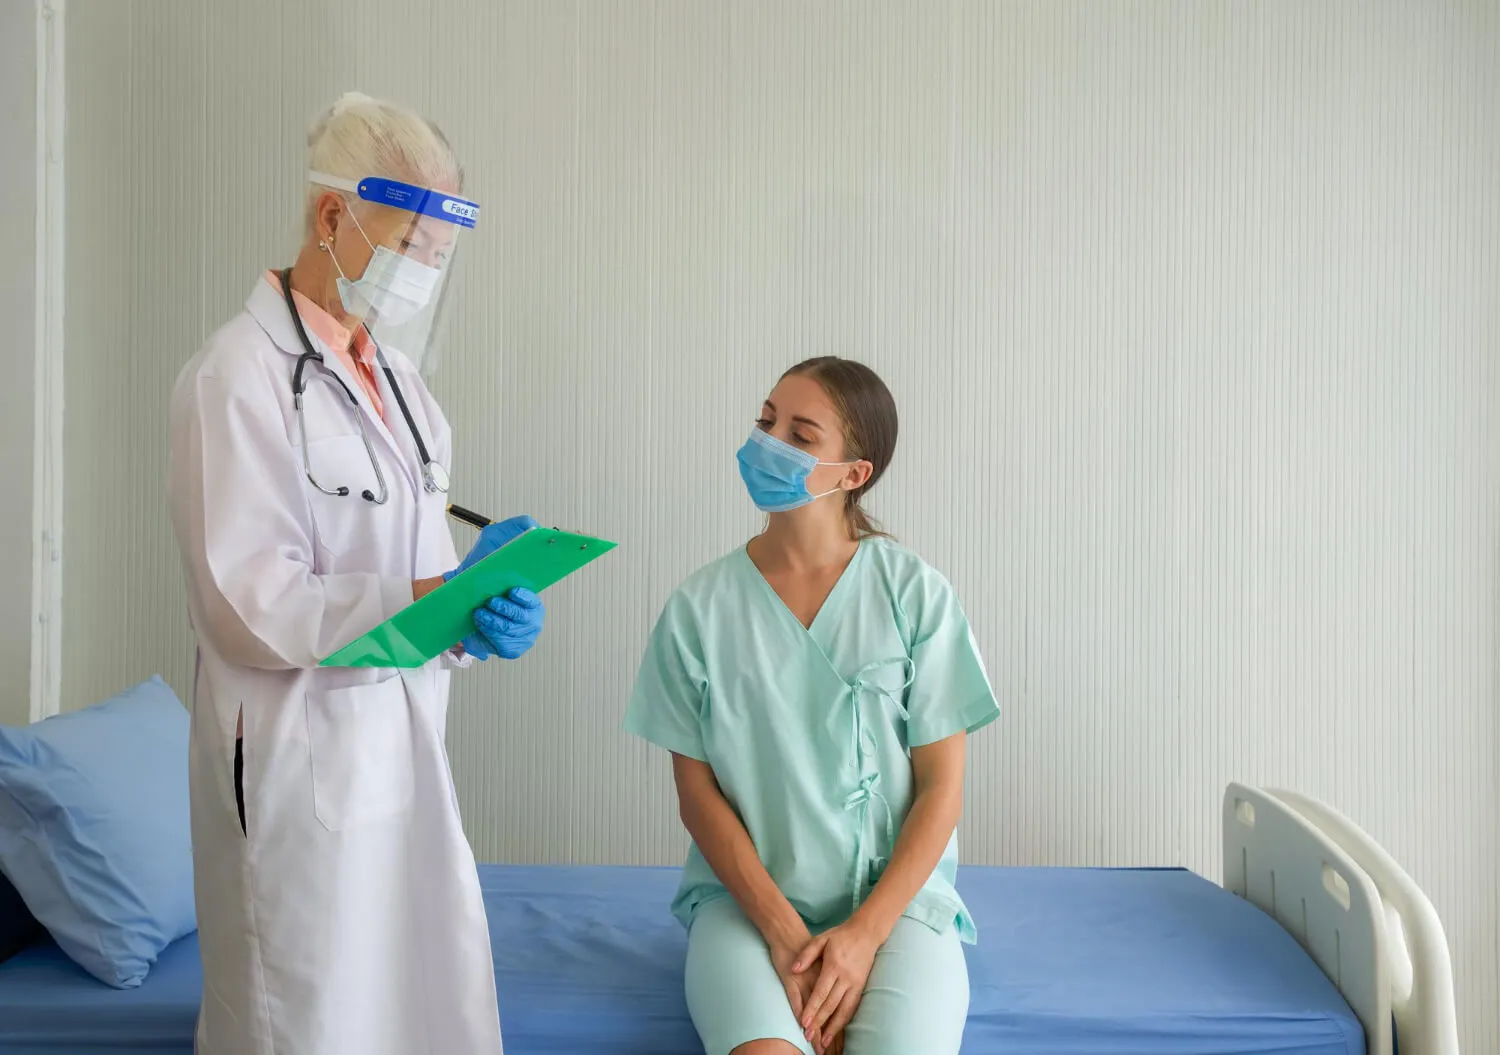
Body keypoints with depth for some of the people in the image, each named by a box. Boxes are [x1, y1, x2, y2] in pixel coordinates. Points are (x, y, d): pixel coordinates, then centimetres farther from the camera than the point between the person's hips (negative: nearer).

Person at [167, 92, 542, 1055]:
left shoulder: (393, 374, 10)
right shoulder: (241, 374, -13)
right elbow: (248, 607, -18)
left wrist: (483, 611, -6)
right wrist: (431, 598, -26)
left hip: (407, 742, 7)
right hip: (304, 754, -7)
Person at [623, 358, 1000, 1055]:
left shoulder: (914, 594, -1)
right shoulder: (701, 607, 1)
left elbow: (942, 787, -1)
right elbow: (697, 790, 1)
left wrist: (863, 934, -12)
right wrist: (782, 929, -11)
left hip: (895, 896, 0)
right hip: (748, 898, 0)